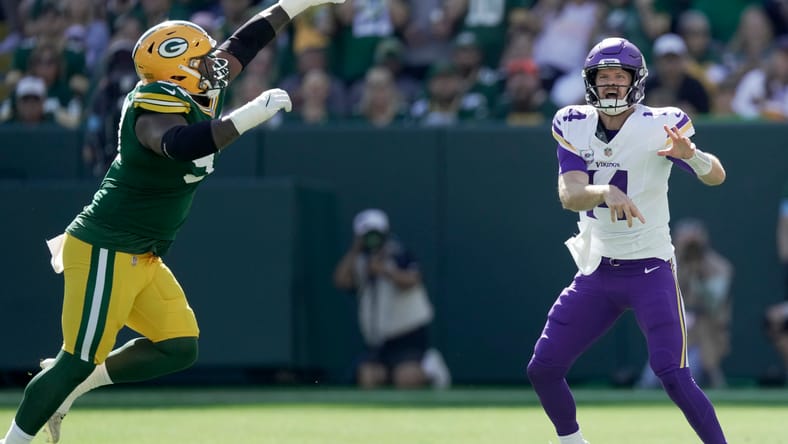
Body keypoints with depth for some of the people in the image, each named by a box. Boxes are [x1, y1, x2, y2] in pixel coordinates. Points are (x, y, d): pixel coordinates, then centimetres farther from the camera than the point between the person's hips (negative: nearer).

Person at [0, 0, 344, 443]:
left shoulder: (193, 95, 4)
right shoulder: (157, 112, -24)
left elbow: (244, 43, 16)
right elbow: (182, 145, -48)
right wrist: (251, 115, -46)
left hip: (142, 257, 10)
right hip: (105, 253, -10)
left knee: (179, 349, 6)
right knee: (80, 360, -6)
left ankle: (65, 387, 17)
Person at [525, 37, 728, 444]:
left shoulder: (658, 127, -12)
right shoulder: (575, 126, -2)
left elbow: (716, 177, -21)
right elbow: (569, 196, -15)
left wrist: (691, 154, -45)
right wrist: (606, 191, -38)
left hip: (650, 270, -5)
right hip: (597, 270, 5)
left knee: (672, 375, -19)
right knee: (542, 369, 3)